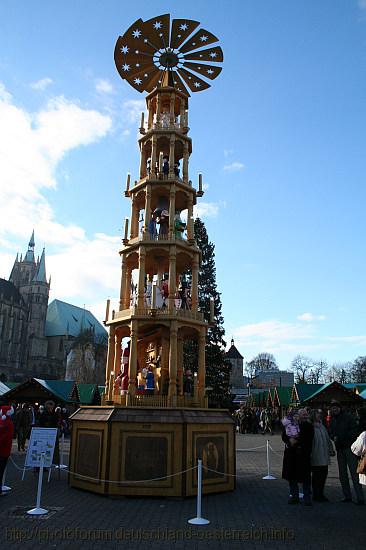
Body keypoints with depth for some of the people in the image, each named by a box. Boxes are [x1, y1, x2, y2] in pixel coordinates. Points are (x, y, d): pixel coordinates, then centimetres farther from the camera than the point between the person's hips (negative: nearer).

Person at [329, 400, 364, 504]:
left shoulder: (348, 417, -4)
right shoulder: (332, 420, 12)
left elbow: (355, 431, -8)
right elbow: (330, 433, 17)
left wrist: (344, 437, -19)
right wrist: (334, 437, -5)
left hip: (349, 447, -6)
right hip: (339, 449, 6)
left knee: (354, 472, -8)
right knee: (342, 474, 10)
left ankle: (359, 497, -6)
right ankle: (347, 496, 18)